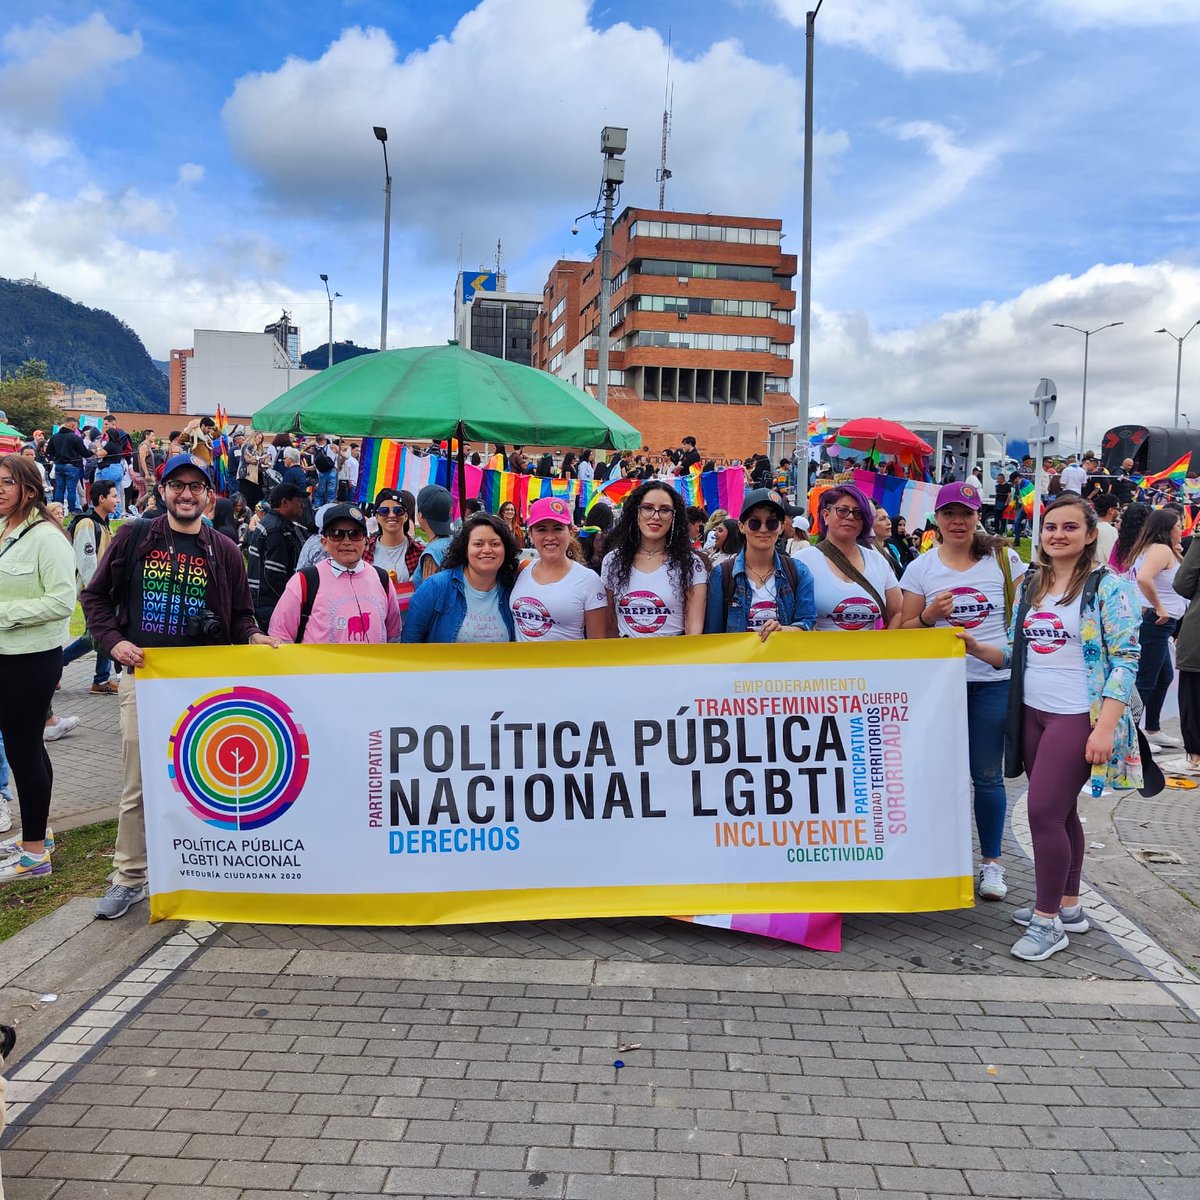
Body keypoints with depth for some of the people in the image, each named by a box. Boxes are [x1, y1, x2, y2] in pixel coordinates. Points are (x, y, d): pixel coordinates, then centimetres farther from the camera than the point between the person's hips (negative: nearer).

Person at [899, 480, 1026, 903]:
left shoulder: (1003, 559, 1)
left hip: (993, 682, -1)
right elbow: (905, 630, 3)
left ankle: (992, 861, 20)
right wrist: (929, 615, -15)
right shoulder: (920, 568, 2)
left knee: (988, 775, 6)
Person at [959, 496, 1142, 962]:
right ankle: (1068, 906, 28)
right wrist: (976, 647, -5)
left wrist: (1106, 726, -20)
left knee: (1044, 811, -9)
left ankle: (1048, 919, 4)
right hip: (1032, 713, 6)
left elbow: (1126, 660, -13)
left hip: (1078, 716, -6)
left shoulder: (1108, 587, -9)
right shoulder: (1031, 587, 10)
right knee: (1060, 811, 15)